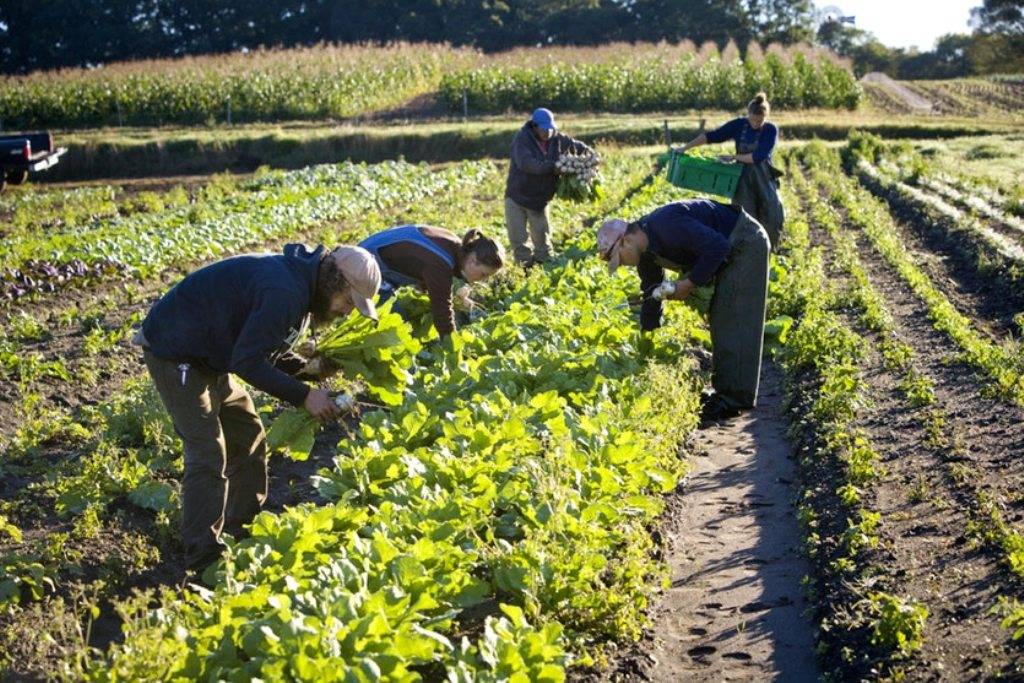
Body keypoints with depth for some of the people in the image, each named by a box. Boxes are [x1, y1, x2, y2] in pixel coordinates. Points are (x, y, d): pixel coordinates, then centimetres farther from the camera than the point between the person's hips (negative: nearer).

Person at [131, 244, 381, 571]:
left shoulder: (300, 285, 3)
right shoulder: (283, 292, -30)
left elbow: (265, 348, 12)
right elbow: (247, 361, -30)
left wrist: (308, 370, -4)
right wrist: (304, 396, -27)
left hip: (208, 357, 11)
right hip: (174, 352, -11)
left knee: (248, 437, 15)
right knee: (208, 454, -14)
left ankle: (246, 530, 28)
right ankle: (202, 555, -6)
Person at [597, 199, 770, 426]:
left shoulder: (667, 227, -30)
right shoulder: (646, 252, 1)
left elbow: (718, 247, -30)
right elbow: (651, 297, 12)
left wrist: (690, 283, -22)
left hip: (746, 244, -10)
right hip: (730, 250, 10)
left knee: (735, 324, -10)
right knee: (720, 322, 11)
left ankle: (735, 398, -8)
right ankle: (723, 390, 18)